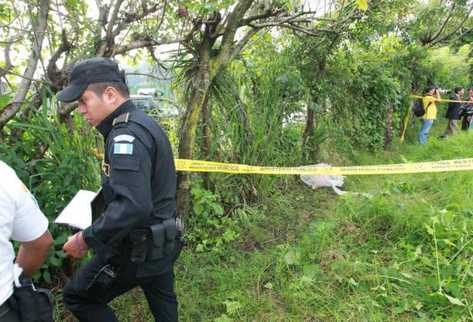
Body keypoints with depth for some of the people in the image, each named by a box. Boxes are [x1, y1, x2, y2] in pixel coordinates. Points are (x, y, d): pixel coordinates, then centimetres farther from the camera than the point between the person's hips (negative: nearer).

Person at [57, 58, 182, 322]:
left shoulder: (127, 134, -25)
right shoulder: (144, 123, 7)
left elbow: (131, 206, -34)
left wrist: (86, 239, -22)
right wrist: (97, 204, 16)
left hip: (138, 249, -9)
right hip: (163, 241, 9)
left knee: (78, 297, 11)